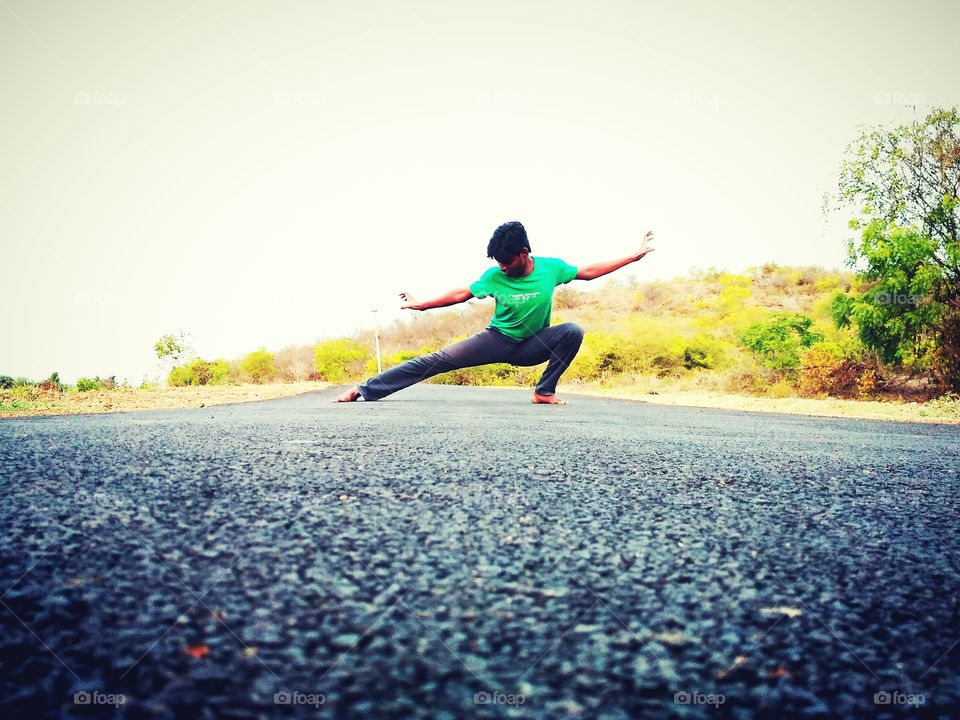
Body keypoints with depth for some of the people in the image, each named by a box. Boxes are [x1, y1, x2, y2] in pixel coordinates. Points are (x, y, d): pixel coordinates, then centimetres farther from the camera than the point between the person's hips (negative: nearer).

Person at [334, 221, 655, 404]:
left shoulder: (551, 267, -11)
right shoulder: (495, 276, -12)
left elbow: (588, 271, 0)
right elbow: (461, 294, -3)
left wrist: (633, 256, 0)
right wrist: (422, 305, -2)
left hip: (532, 346, 1)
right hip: (497, 340, -1)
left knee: (572, 331, -27)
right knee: (440, 359, -18)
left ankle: (544, 391, -15)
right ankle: (364, 390, -22)